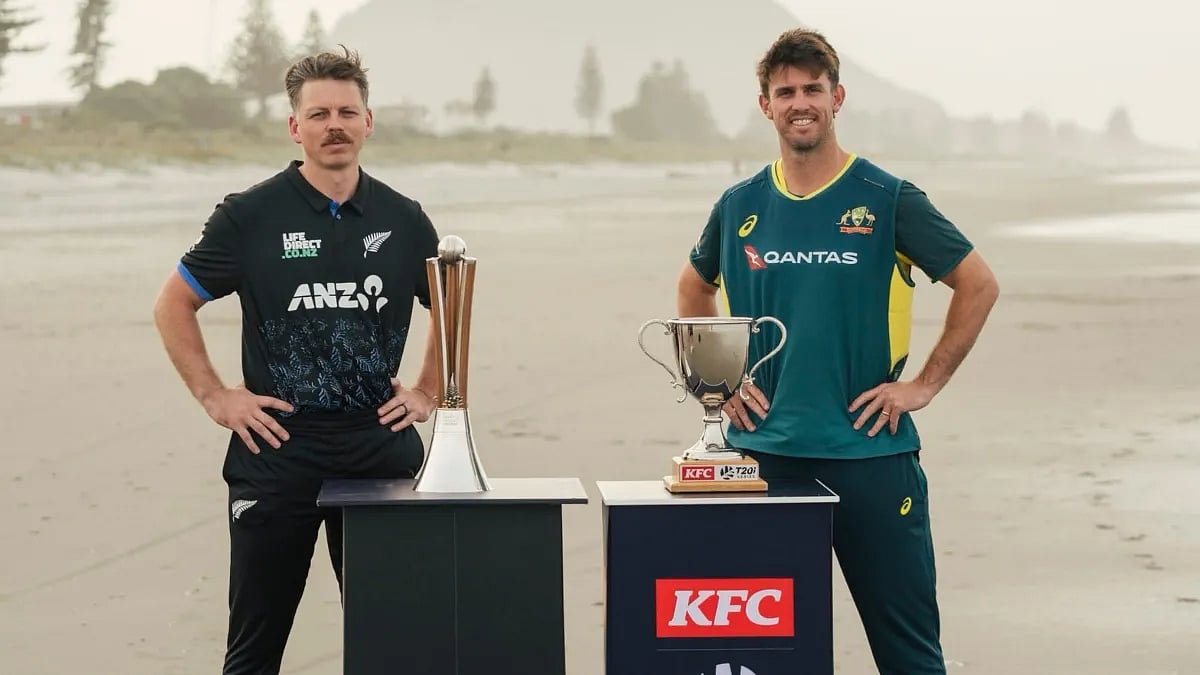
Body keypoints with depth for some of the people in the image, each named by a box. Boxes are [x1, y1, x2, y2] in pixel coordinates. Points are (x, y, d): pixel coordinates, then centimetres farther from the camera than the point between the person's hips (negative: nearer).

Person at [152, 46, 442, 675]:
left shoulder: (404, 220, 6)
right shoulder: (251, 215, -3)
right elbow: (173, 305, 5)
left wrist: (426, 392, 12)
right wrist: (214, 396, -2)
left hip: (382, 449, 3)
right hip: (276, 452, -2)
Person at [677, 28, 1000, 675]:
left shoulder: (888, 200, -3)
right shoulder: (739, 207, 7)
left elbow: (979, 285, 1)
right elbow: (694, 292, 23)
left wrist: (924, 384, -3)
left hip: (870, 451, -3)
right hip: (764, 450, 3)